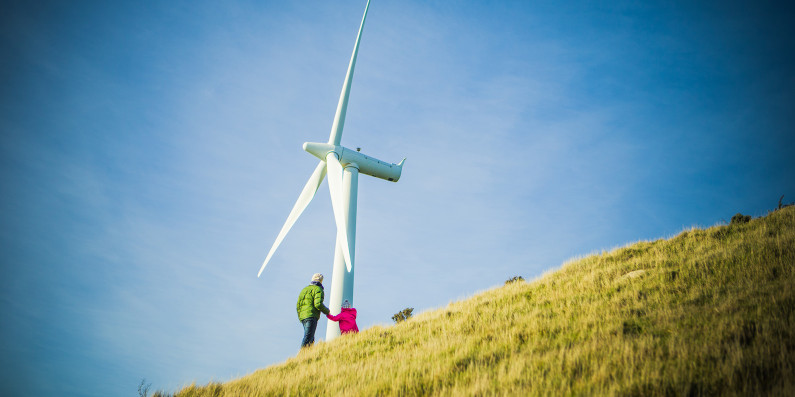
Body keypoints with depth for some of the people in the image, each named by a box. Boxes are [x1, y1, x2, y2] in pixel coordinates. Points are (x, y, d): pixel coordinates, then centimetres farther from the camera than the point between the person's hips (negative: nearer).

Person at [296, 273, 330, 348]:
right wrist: (327, 311, 0)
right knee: (308, 338, -13)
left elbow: (298, 305, 23)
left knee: (311, 339, 11)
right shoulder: (318, 289, -1)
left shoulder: (304, 289, 24)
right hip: (311, 316, -8)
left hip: (302, 316, 8)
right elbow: (318, 304, -15)